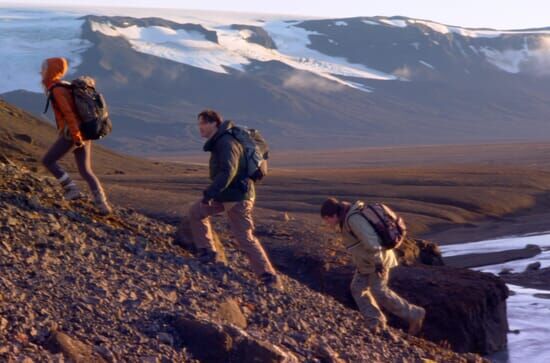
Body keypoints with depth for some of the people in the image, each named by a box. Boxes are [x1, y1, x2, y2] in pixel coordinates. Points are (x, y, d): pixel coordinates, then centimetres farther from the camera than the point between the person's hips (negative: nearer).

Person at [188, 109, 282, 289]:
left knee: (245, 238, -9)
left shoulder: (226, 143, -21)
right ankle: (207, 253, 17)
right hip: (225, 195, 10)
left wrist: (209, 194, -31)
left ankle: (270, 278, -4)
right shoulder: (219, 142, 12)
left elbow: (227, 172, -31)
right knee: (196, 212, 12)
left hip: (237, 197, -10)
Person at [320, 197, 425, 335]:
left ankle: (414, 314, 4)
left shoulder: (353, 219, -26)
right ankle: (375, 324, 12)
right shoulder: (347, 218, 8)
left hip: (377, 259, -10)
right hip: (367, 261, 10)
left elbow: (371, 240, -31)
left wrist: (378, 262, -27)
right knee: (358, 288, 8)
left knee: (379, 292, -7)